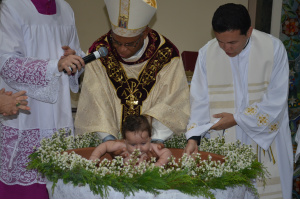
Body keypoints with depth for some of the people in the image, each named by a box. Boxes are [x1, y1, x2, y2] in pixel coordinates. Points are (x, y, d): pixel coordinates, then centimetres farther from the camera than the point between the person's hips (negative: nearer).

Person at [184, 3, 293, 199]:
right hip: (223, 146, 1)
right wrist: (193, 137, -14)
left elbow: (275, 102, -11)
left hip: (266, 141, -1)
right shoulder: (207, 53, -5)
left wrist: (237, 119, -13)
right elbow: (200, 101, -3)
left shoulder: (274, 48, -10)